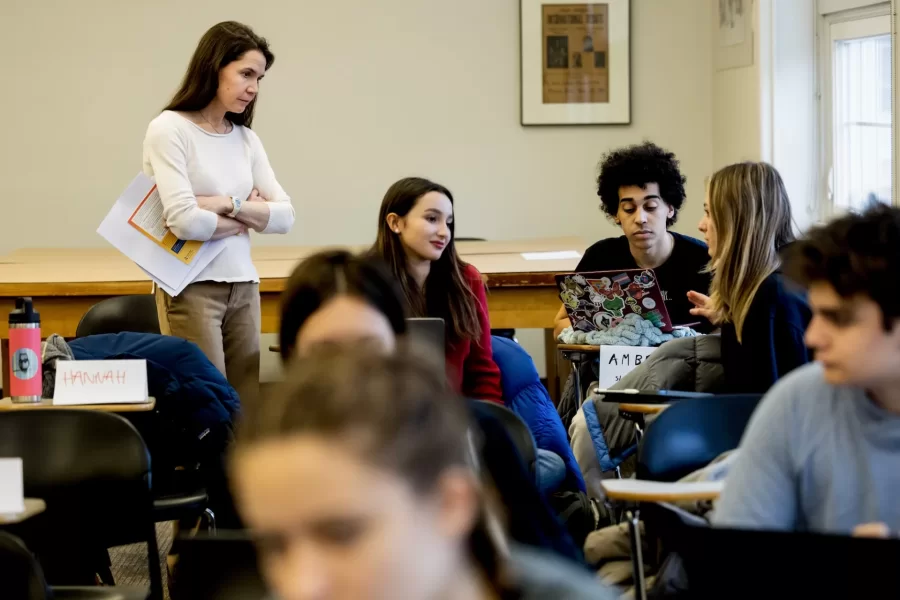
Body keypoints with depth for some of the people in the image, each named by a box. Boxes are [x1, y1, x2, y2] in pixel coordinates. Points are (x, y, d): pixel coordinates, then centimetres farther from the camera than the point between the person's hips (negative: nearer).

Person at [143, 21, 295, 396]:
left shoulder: (246, 139, 11)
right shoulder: (169, 129, -8)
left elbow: (284, 216, 5)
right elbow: (184, 221, -18)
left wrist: (228, 204, -10)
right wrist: (245, 218, -2)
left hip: (244, 286, 6)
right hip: (191, 288, -6)